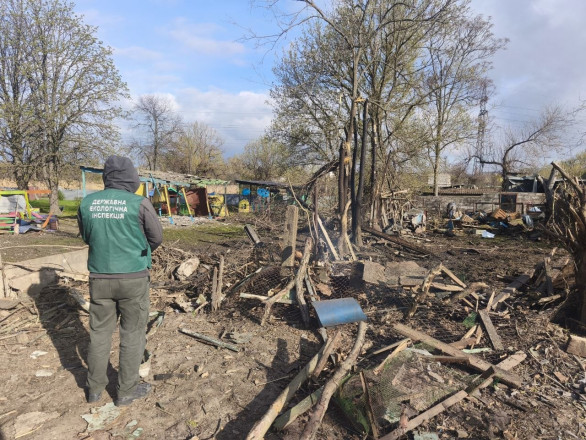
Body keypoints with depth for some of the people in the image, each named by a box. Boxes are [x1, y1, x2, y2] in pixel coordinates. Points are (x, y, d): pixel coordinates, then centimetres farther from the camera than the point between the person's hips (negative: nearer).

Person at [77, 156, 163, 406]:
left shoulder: (87, 203, -2)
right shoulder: (140, 203, -15)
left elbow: (87, 237, 11)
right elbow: (157, 237, -4)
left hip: (100, 278, 4)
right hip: (133, 278, -4)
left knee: (100, 332, 18)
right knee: (133, 334, 10)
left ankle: (95, 389, 32)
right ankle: (126, 391, 22)